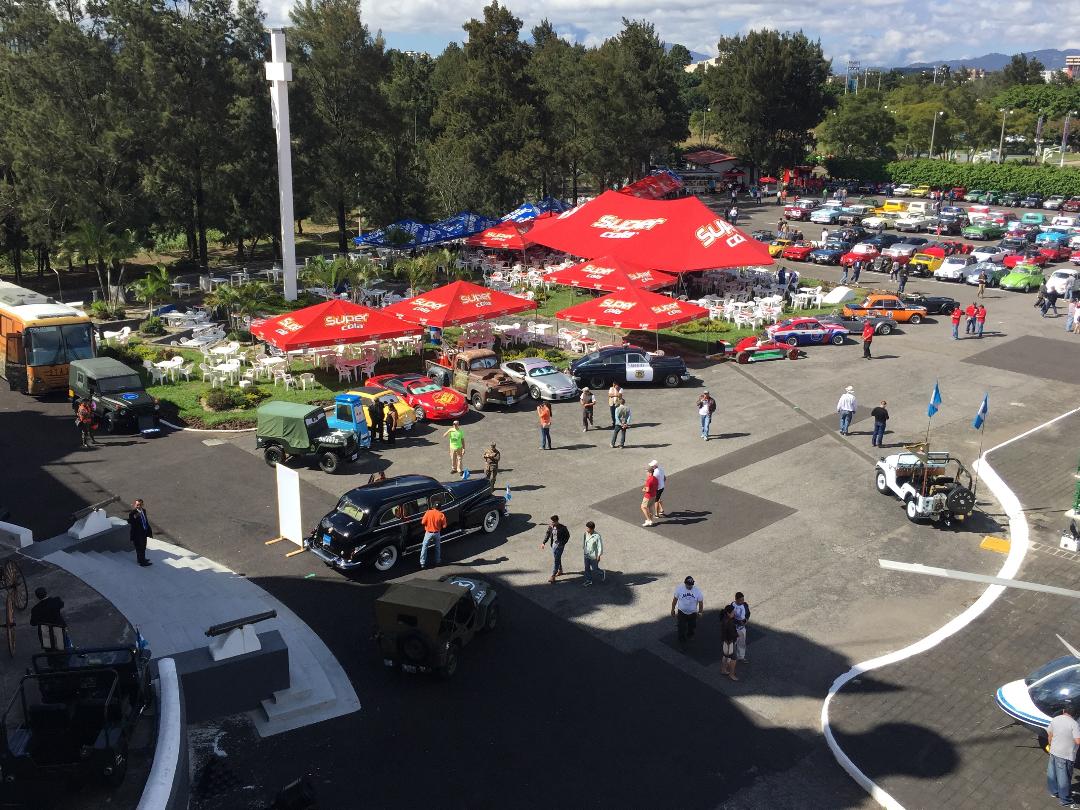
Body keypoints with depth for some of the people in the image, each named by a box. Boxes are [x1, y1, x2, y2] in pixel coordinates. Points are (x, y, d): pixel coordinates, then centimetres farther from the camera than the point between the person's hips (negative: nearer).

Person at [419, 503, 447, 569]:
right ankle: (437, 561, 33)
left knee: (424, 547, 9)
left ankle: (422, 563, 6)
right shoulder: (441, 515, -11)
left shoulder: (428, 513, -14)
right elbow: (444, 526, -8)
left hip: (428, 533, -2)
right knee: (437, 547, 22)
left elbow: (423, 522, -9)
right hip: (437, 533, 2)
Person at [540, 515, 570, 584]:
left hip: (559, 545, -6)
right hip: (553, 544, 6)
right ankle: (560, 571, 43)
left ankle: (553, 576, -7)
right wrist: (544, 543, 3)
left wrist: (563, 543, -13)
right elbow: (547, 534, 8)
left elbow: (567, 535, -7)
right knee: (557, 558, 21)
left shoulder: (562, 528, -20)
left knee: (555, 560, -8)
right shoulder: (550, 526, -5)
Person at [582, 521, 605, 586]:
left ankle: (602, 573, 36)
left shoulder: (597, 536, -24)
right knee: (587, 568, 13)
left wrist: (599, 556, -15)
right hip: (586, 555, 5)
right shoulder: (586, 533, -8)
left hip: (594, 556, -5)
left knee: (594, 569, 7)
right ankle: (589, 580, 30)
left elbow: (600, 546, -17)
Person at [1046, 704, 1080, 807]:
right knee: (1064, 778, 4)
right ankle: (1065, 801, 16)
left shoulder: (1055, 720, 1)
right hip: (1066, 756, -6)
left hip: (1054, 752, 6)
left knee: (1052, 773, 21)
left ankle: (1054, 792, 39)